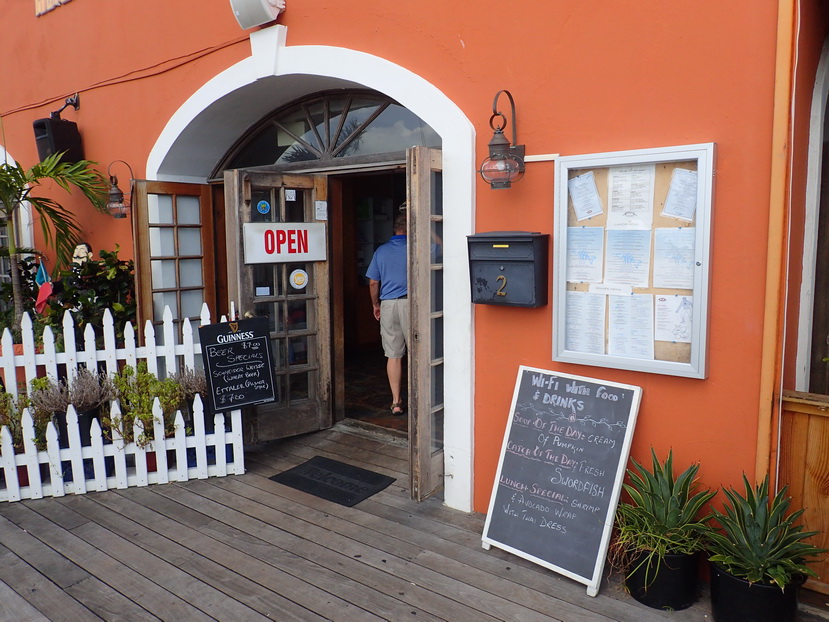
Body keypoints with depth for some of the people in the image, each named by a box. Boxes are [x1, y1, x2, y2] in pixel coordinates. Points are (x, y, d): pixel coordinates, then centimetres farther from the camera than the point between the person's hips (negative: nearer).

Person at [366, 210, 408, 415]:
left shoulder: (381, 251, 6)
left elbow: (373, 283, 10)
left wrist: (375, 304, 22)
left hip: (388, 305, 3)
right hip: (410, 303, -3)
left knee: (393, 355, 7)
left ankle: (396, 402, 11)